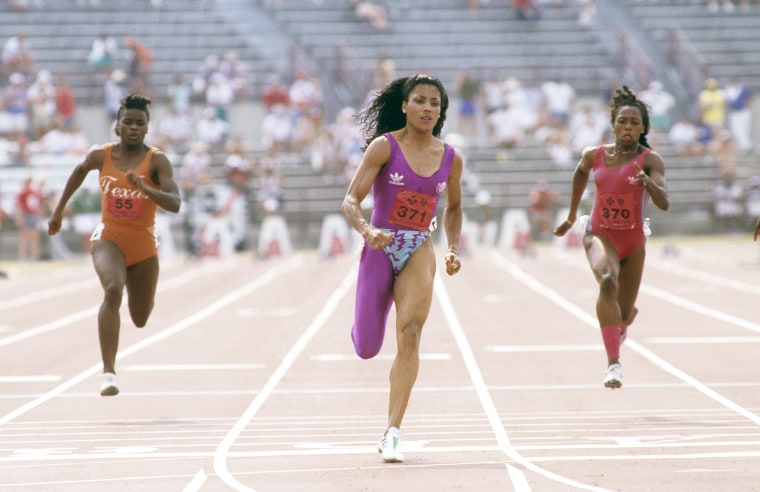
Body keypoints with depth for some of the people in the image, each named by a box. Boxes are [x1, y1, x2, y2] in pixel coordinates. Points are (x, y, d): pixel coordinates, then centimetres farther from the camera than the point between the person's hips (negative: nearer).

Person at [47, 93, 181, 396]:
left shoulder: (157, 161, -12)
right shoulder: (101, 156, -5)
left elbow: (174, 204, -22)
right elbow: (80, 170, 18)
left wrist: (145, 188, -38)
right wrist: (59, 209, 24)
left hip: (144, 246, 1)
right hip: (109, 238, -1)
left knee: (140, 320, 15)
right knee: (113, 291, -32)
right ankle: (109, 372, -35)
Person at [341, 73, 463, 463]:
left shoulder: (450, 158, 4)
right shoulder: (384, 146, -8)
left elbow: (453, 208, 21)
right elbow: (350, 201, -12)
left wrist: (453, 248, 6)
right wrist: (368, 231, -31)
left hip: (419, 251, 2)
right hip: (380, 249, -2)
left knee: (409, 335, -18)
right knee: (366, 349, 2)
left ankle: (392, 434, -16)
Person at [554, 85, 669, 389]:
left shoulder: (650, 160, -11)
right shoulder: (594, 155, -2)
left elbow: (663, 203, -25)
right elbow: (580, 172, 22)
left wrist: (647, 184, -45)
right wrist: (571, 216, 25)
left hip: (633, 241, 1)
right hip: (599, 235, -1)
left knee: (624, 315, 10)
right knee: (608, 282, -34)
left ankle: (620, 326, 54)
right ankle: (613, 363, -41)